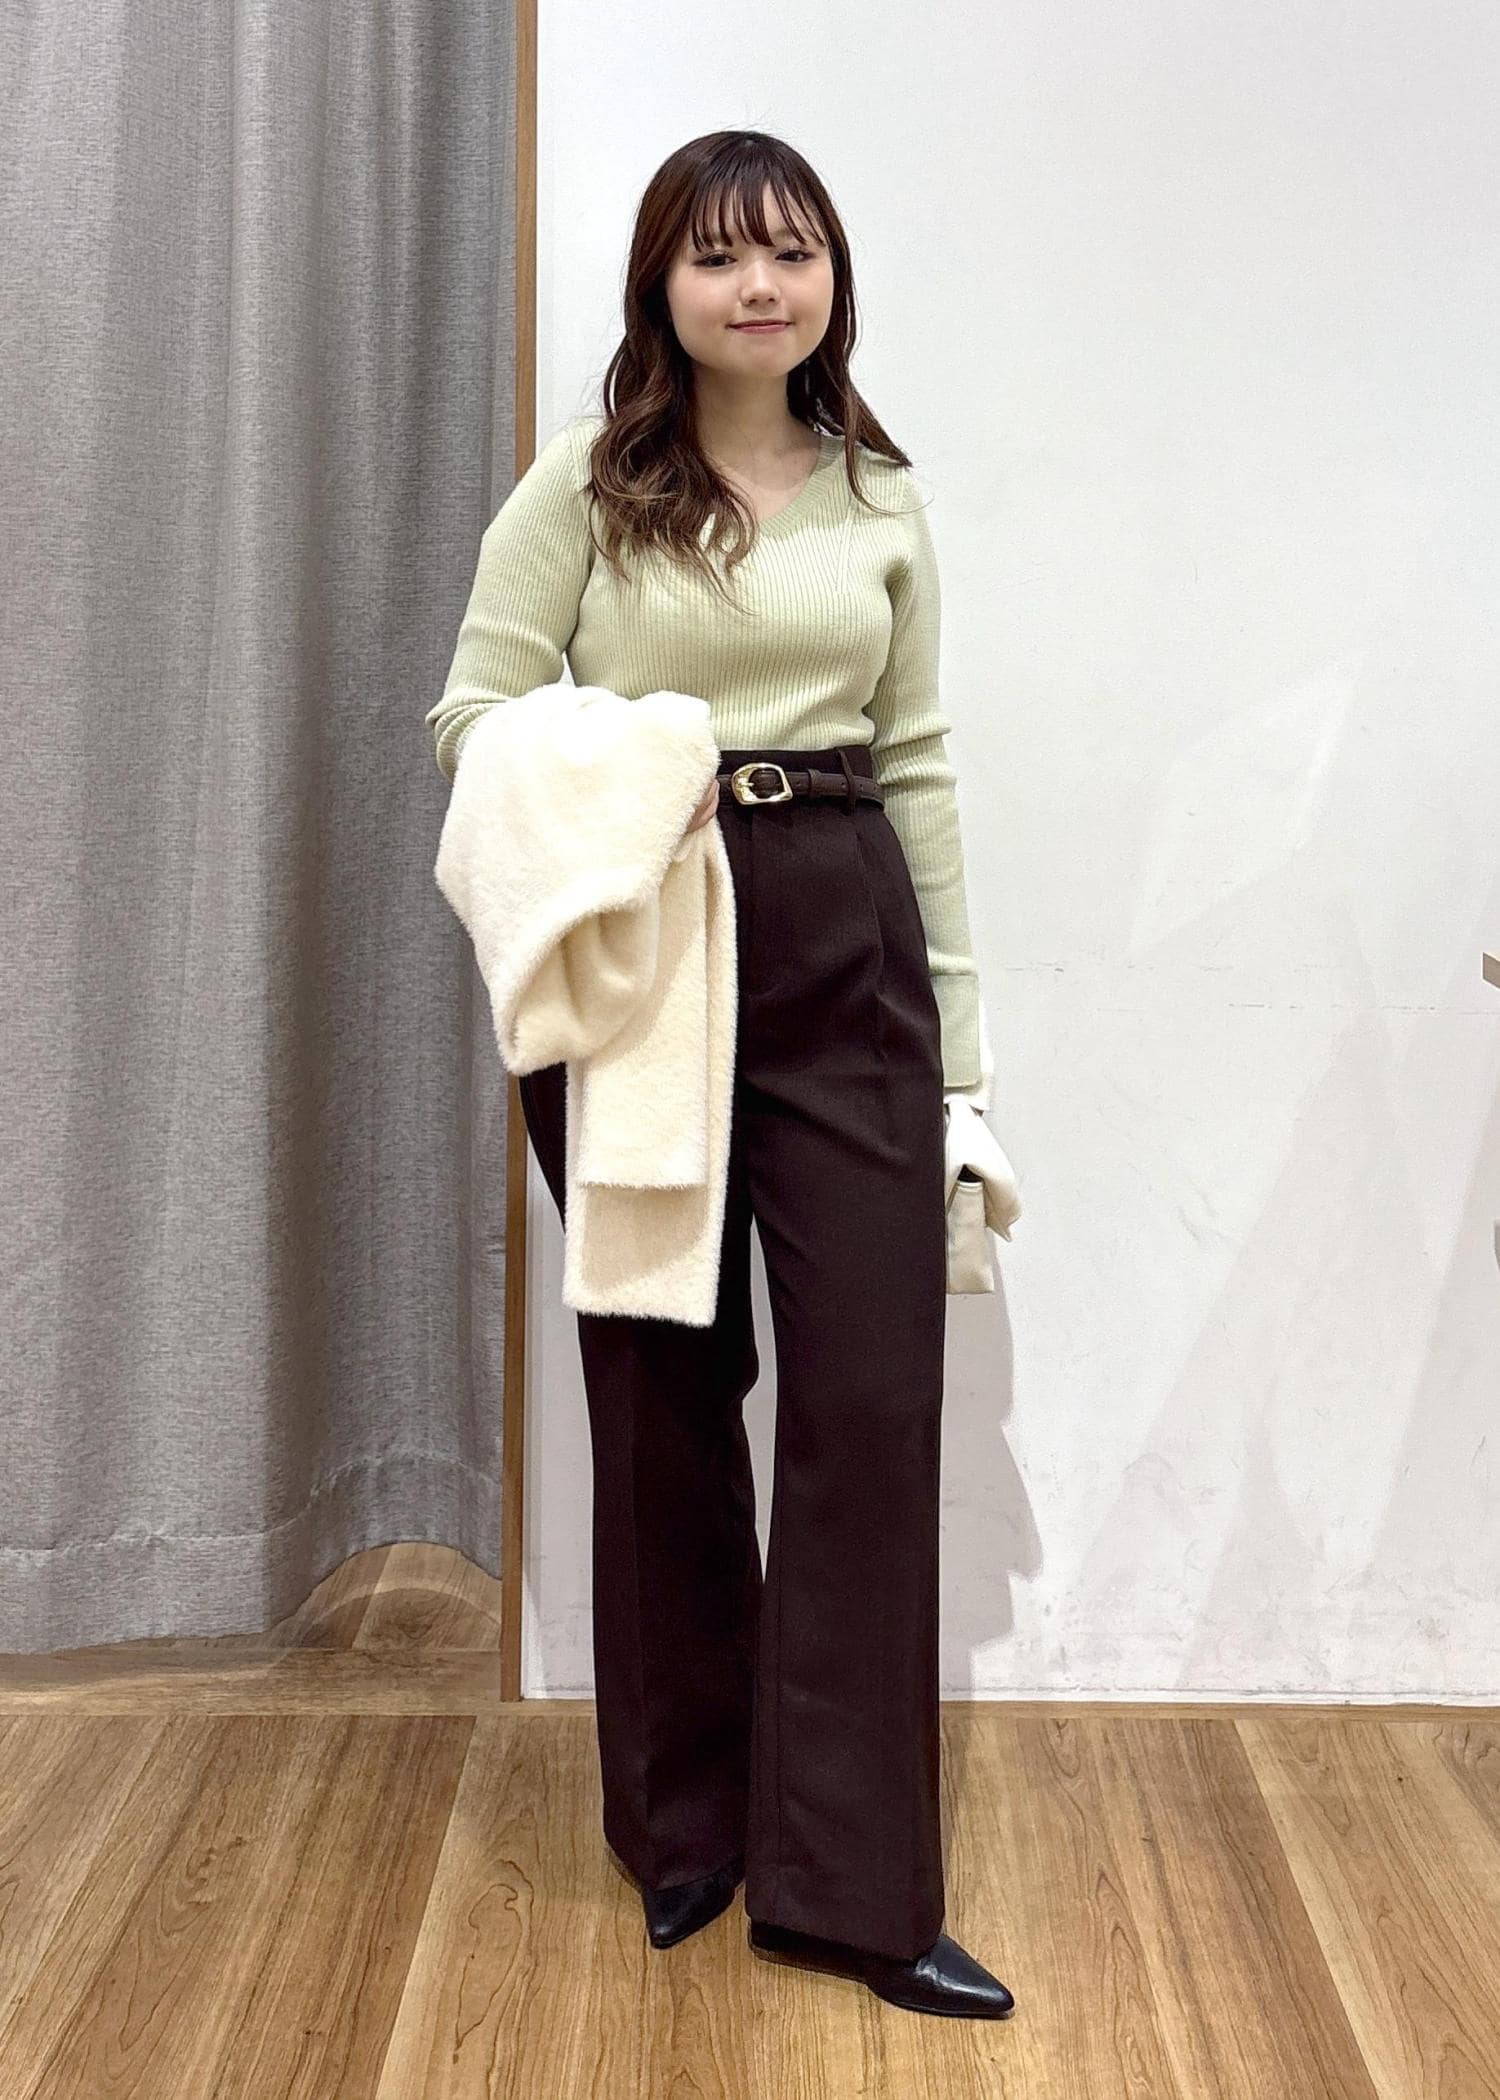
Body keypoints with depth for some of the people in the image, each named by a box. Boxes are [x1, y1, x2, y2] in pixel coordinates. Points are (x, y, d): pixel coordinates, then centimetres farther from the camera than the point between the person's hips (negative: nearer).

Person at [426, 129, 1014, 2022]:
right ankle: (684, 1826, 27)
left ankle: (844, 1880, 7)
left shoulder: (883, 498, 10)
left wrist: (955, 1014, 10)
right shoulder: (584, 481, 1)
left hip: (846, 947, 2)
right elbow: (474, 706, 1)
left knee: (875, 1393, -4)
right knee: (664, 1387, 8)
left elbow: (917, 761, 11)